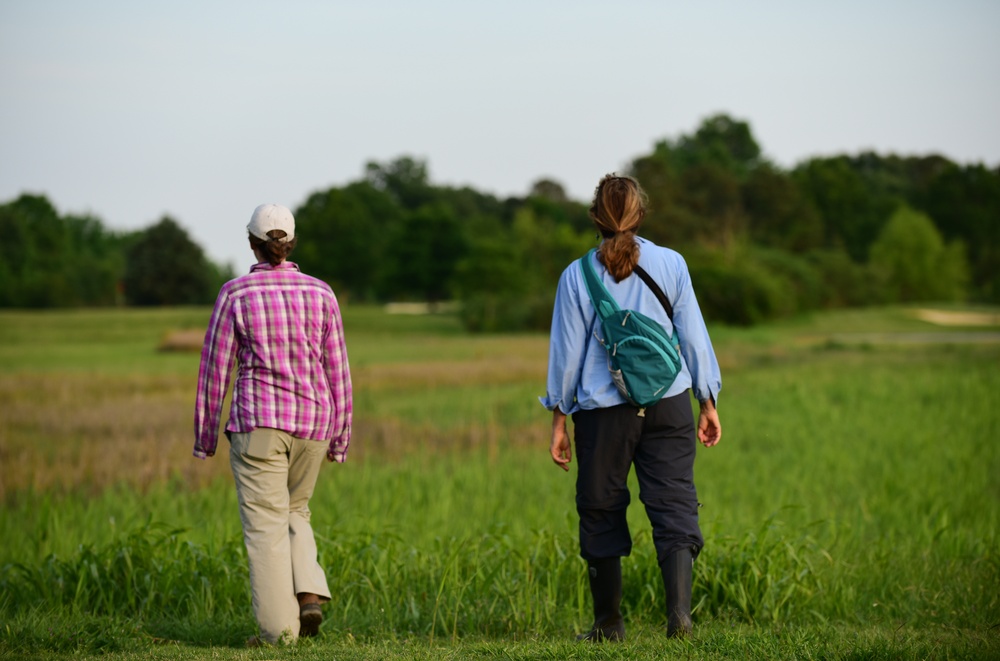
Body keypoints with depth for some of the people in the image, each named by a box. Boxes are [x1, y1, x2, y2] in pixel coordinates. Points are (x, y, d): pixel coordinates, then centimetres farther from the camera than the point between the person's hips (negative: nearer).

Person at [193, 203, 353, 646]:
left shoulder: (235, 294, -6)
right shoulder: (320, 293, 3)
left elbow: (215, 367, -3)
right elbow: (337, 371, 4)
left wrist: (204, 434, 6)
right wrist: (340, 436, 12)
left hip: (258, 421, -4)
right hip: (311, 422, 4)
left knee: (265, 525, 1)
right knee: (293, 512, 22)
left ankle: (278, 629, -3)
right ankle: (309, 594, 3)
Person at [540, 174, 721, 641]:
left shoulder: (577, 276, -1)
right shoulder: (671, 264, 1)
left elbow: (566, 351, 3)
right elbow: (693, 335, 6)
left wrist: (559, 419, 10)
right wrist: (708, 403, 14)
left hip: (603, 410, 0)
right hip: (668, 405, 0)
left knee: (601, 512, 10)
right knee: (674, 504, 0)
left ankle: (609, 623, 17)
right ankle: (679, 610, -17)